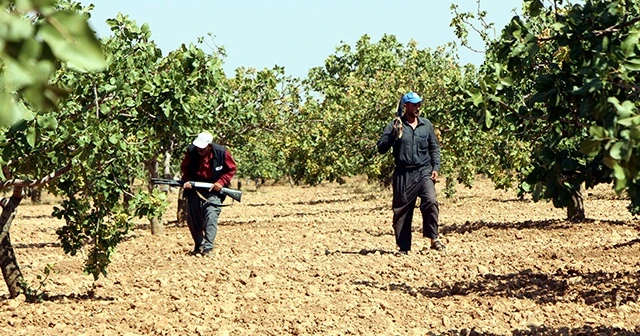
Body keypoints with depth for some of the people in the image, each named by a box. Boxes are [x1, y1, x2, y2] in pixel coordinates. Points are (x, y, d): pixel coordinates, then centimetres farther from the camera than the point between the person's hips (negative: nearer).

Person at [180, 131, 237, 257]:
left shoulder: (222, 153, -16)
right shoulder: (191, 151, -11)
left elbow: (231, 169, -1)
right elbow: (184, 167, 7)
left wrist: (221, 182, -13)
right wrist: (186, 180, -9)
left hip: (213, 190, -3)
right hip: (194, 188, 3)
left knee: (211, 217, -17)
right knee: (192, 218, 5)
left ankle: (208, 248, -18)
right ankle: (198, 245, 23)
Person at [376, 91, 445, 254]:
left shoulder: (426, 125, 11)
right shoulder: (395, 125, 1)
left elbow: (434, 148, 15)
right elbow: (381, 148, -3)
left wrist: (435, 167, 4)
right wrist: (394, 135, -17)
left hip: (424, 172, 1)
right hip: (403, 174, -1)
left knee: (431, 201, -20)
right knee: (401, 210, 3)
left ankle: (433, 238, -13)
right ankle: (404, 247, 11)